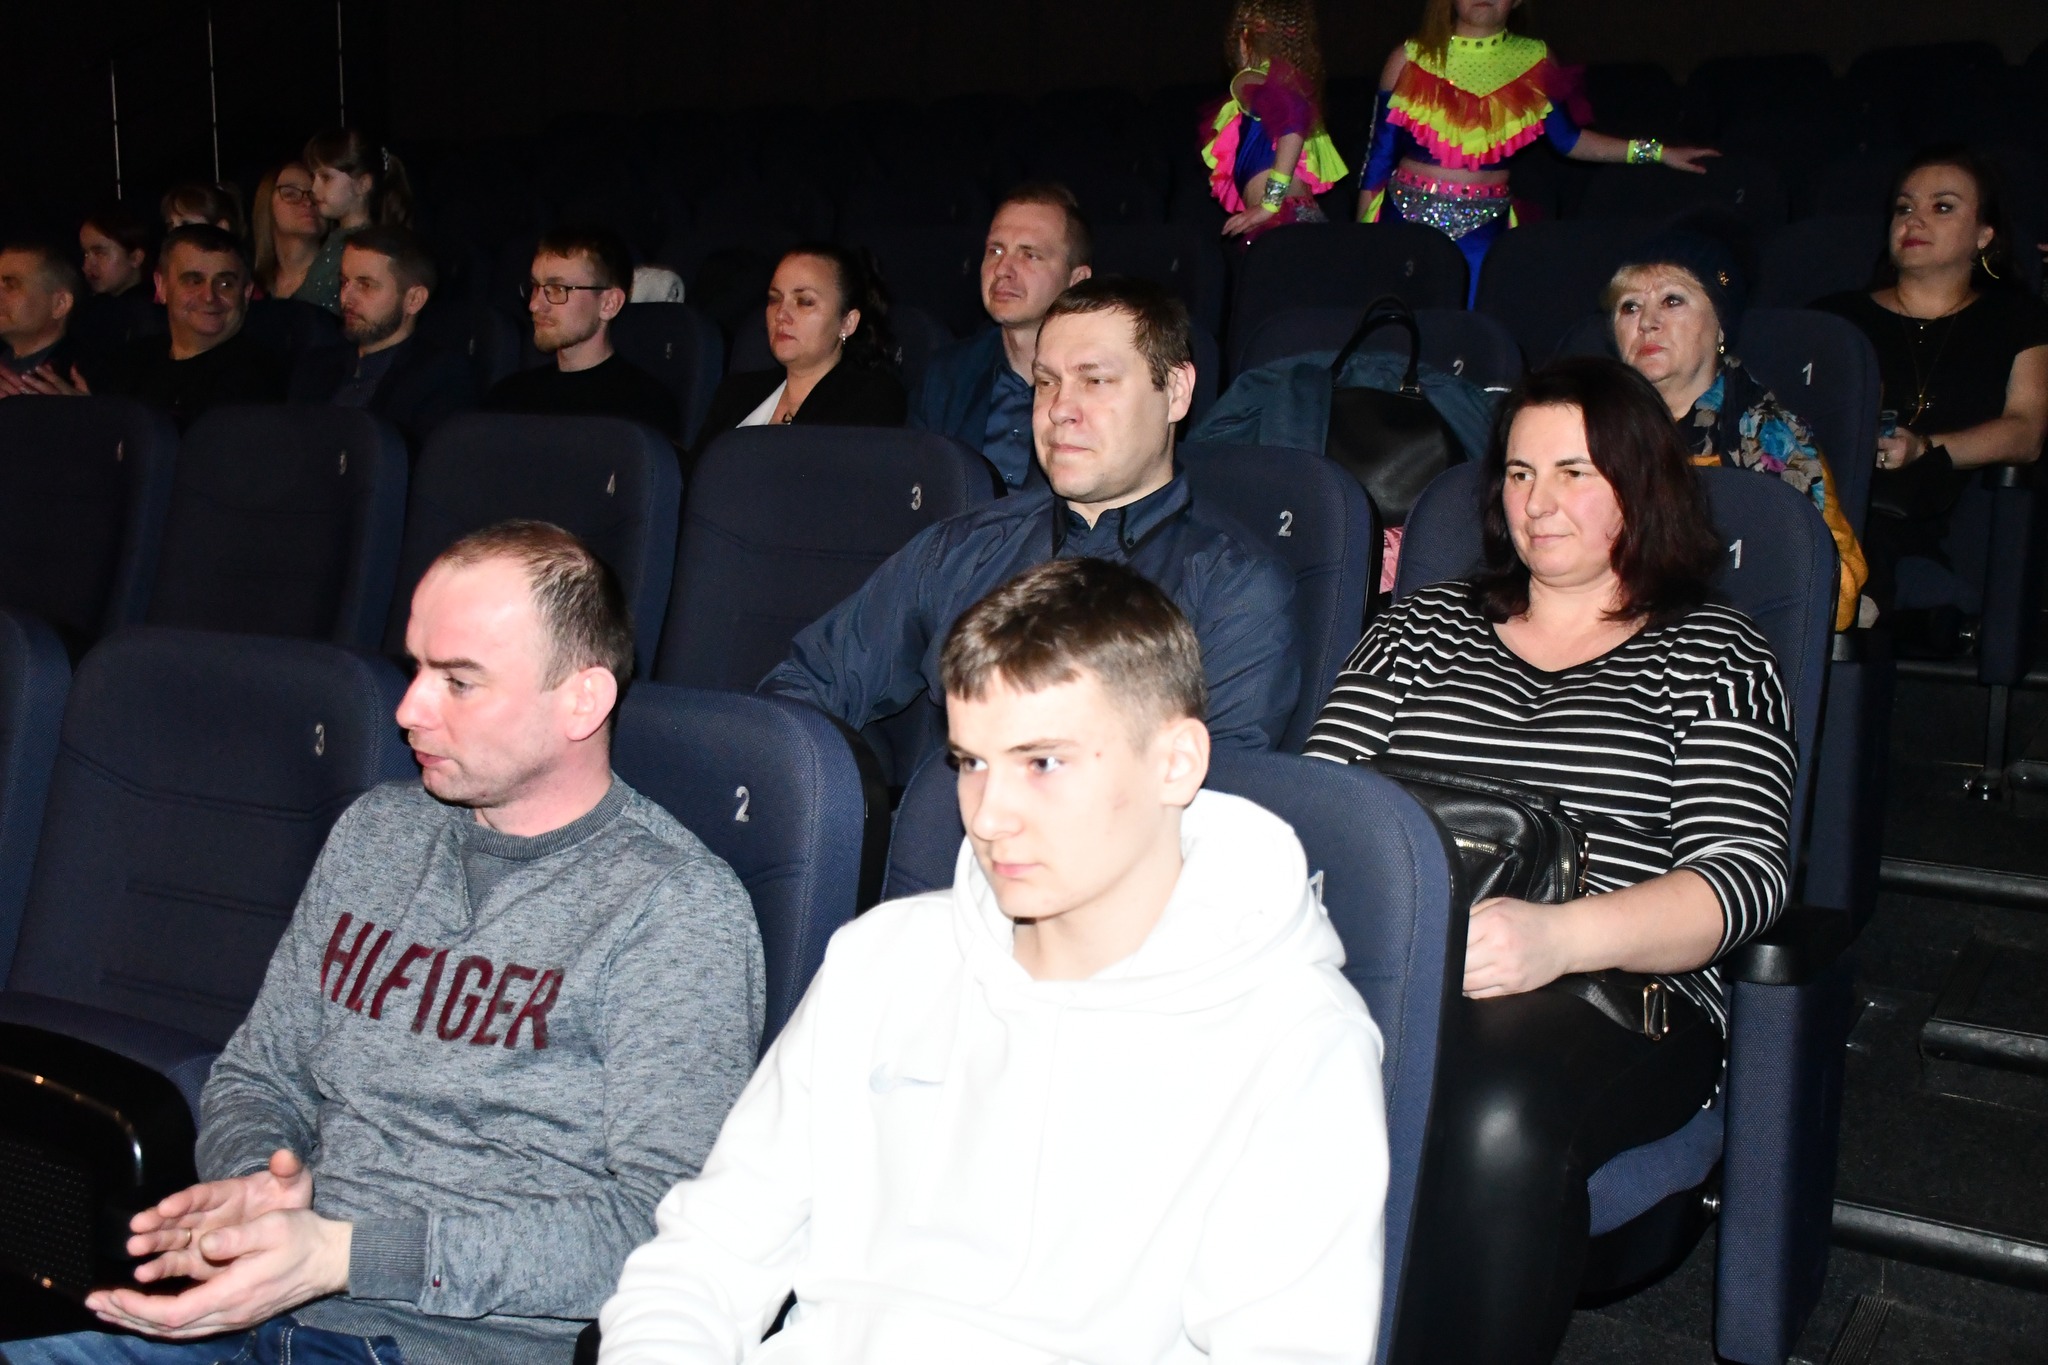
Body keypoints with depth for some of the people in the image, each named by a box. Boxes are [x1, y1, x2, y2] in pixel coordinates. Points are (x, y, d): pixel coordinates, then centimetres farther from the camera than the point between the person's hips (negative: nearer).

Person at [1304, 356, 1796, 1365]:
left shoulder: (1712, 654, 11)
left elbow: (1744, 873, -4)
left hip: (1616, 995, -2)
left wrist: (1558, 937, -23)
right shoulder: (1426, 621, 22)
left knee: (1498, 1116, -37)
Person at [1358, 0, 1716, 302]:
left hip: (1484, 228, 1)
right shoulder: (1410, 59, 2)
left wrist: (1657, 153, 8)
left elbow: (1568, 138, 12)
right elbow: (1379, 156, 4)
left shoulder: (1534, 61, 6)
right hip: (1408, 219, -1)